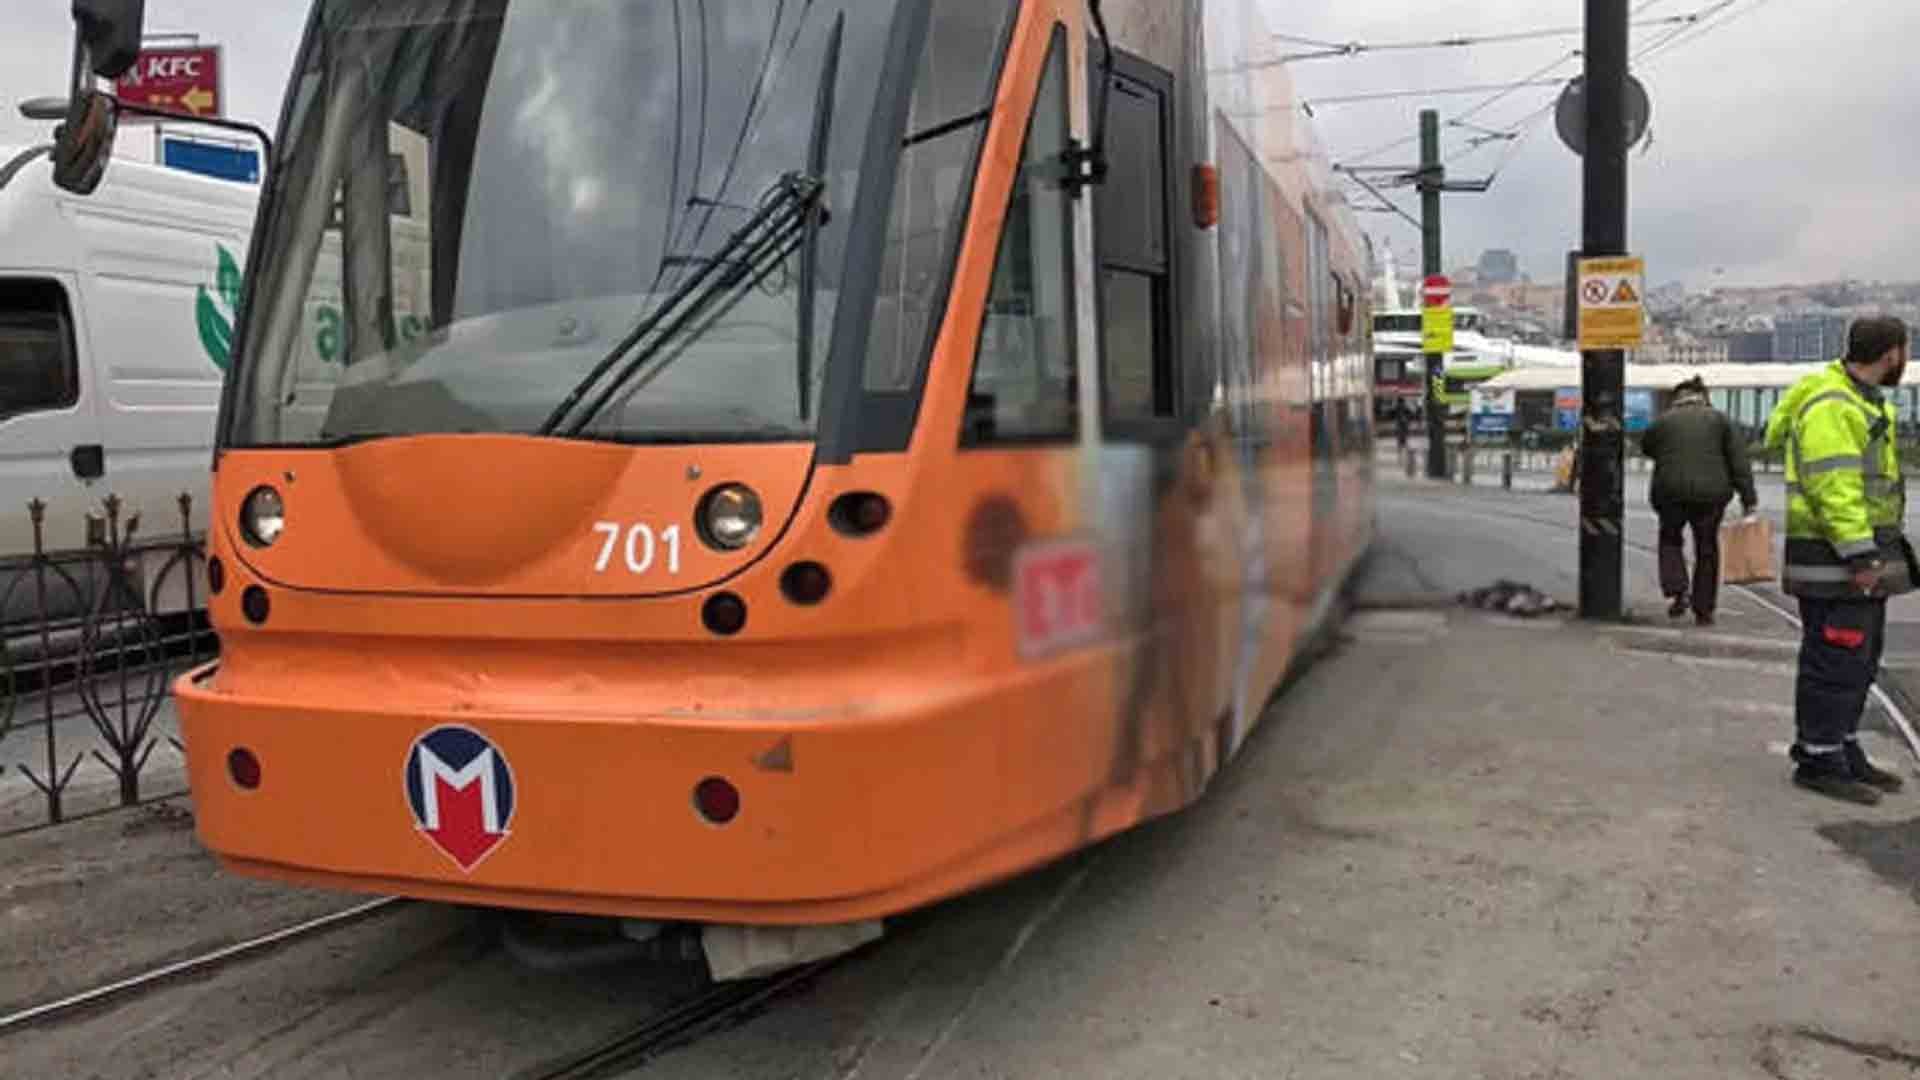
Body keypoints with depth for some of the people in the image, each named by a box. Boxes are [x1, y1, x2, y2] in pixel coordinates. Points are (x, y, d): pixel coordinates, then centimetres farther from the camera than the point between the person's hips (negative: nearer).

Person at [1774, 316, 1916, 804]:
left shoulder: (1865, 402, 18)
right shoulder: (1830, 407, -17)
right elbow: (1834, 487, -24)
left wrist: (1873, 552, 22)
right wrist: (1861, 556, -27)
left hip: (1862, 554, 11)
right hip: (1835, 561, -11)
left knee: (1859, 661, 16)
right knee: (1836, 662, -6)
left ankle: (1845, 751, 26)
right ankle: (1818, 760, 2)